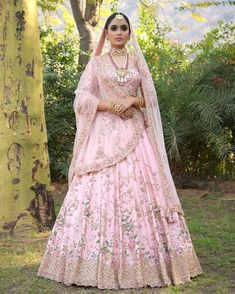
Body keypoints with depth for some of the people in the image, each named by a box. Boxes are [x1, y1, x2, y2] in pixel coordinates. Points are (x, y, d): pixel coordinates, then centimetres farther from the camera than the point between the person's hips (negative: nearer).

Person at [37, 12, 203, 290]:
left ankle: (141, 262, 1)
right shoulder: (96, 63, 8)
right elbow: (82, 97, -1)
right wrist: (113, 105, -13)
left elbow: (150, 99, 12)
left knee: (139, 188, -5)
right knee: (100, 190, -9)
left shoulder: (138, 62, 15)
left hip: (134, 134, 2)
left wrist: (132, 101, -9)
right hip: (104, 134, -2)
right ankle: (101, 265, -4)